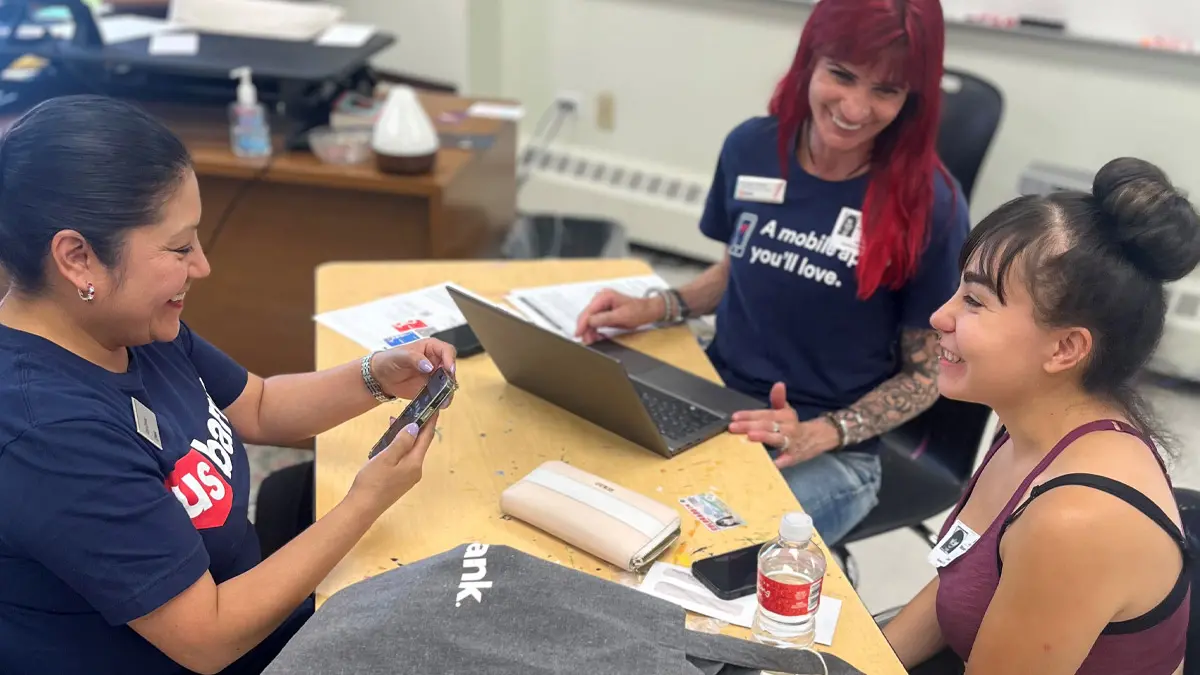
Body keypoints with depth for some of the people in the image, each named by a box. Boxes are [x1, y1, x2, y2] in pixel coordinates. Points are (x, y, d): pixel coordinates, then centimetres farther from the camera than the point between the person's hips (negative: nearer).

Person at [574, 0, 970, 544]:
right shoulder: (752, 148, -2)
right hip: (716, 404, 5)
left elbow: (926, 374, -4)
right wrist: (654, 307, 0)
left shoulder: (928, 203, -14)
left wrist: (820, 434, -18)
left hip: (832, 452, -4)